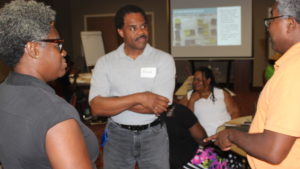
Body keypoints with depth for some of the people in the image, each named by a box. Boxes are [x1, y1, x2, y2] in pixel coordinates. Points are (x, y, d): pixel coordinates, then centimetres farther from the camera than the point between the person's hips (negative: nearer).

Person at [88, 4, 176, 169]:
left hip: (154, 134, 0)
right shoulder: (105, 62, -5)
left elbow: (159, 107, -18)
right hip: (117, 135, 1)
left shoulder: (164, 59, -8)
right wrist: (138, 97, -22)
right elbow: (96, 107, -14)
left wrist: (112, 101, -15)